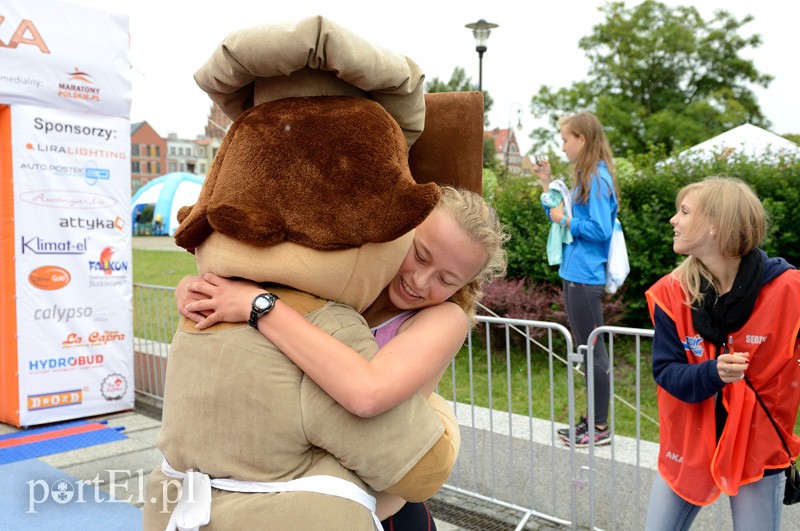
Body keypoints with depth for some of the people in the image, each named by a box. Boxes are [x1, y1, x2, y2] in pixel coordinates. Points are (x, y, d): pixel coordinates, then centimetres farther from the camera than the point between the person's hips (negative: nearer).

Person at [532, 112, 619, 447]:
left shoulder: (597, 178, -14)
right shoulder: (585, 177, 15)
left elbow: (601, 230, -20)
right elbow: (565, 217, 19)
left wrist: (565, 219, -11)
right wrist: (548, 185, 13)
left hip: (585, 278, -10)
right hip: (575, 274, 10)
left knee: (593, 351, -1)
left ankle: (600, 428, 10)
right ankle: (594, 419, 27)